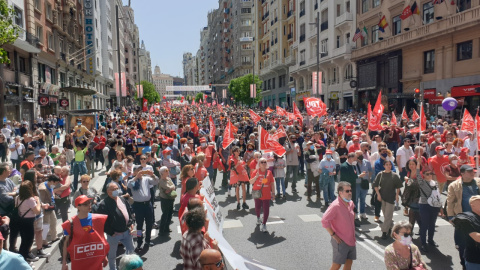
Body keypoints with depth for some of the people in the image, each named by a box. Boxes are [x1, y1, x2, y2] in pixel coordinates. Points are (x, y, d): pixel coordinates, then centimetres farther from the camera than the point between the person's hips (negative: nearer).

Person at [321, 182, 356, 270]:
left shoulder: (350, 203, 2)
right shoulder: (335, 205, -23)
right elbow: (324, 221, -27)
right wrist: (333, 235, -21)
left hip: (351, 240, 7)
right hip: (340, 241, -7)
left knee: (349, 262, 15)